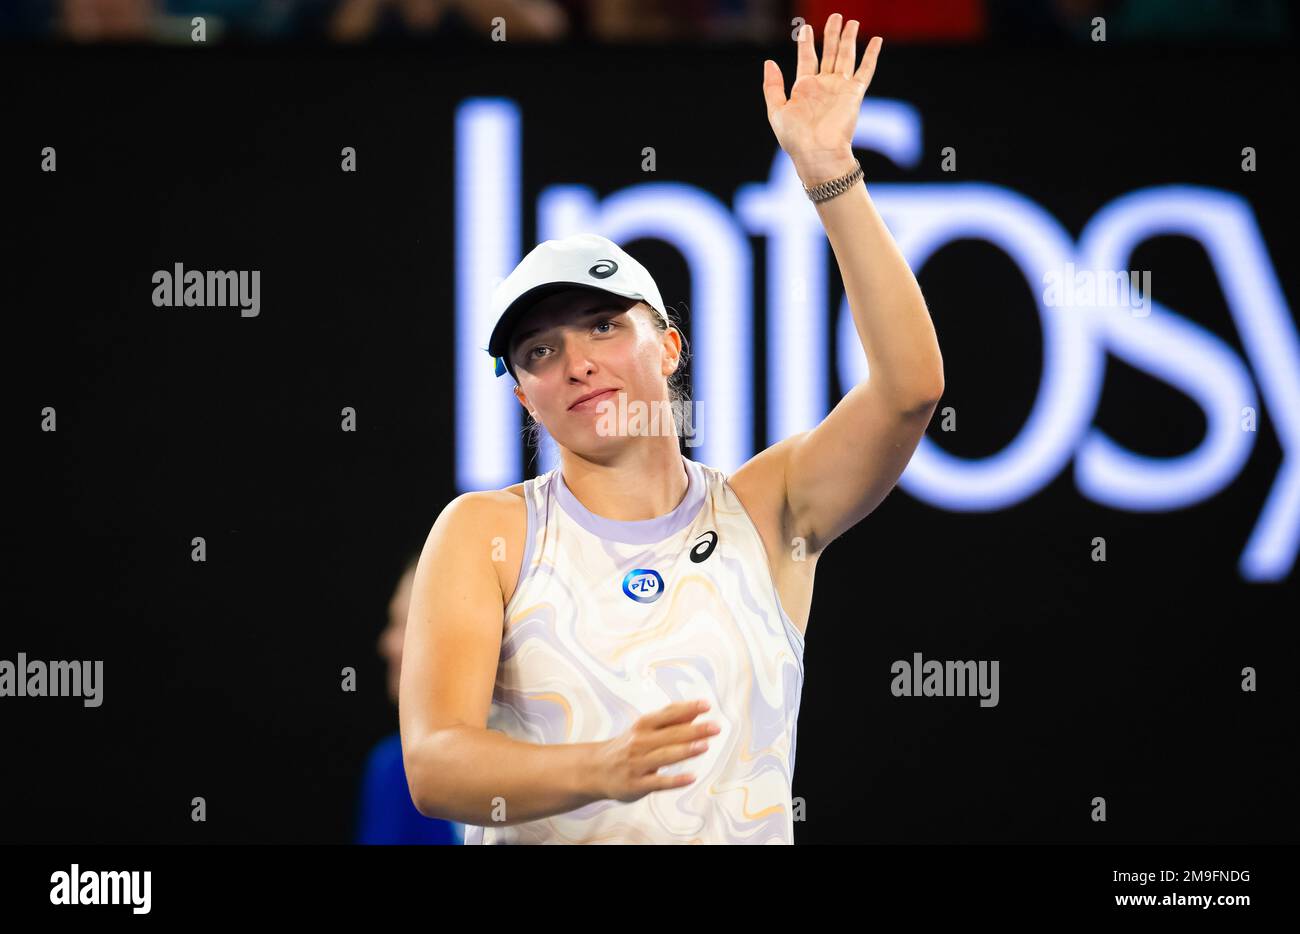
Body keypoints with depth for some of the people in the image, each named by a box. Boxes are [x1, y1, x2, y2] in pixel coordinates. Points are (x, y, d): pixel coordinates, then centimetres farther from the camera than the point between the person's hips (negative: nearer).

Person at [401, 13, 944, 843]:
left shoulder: (766, 511, 8)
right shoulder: (486, 532, 5)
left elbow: (910, 389, -6)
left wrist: (831, 176, -12)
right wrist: (600, 770, -24)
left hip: (747, 833, 1)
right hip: (542, 839, 0)